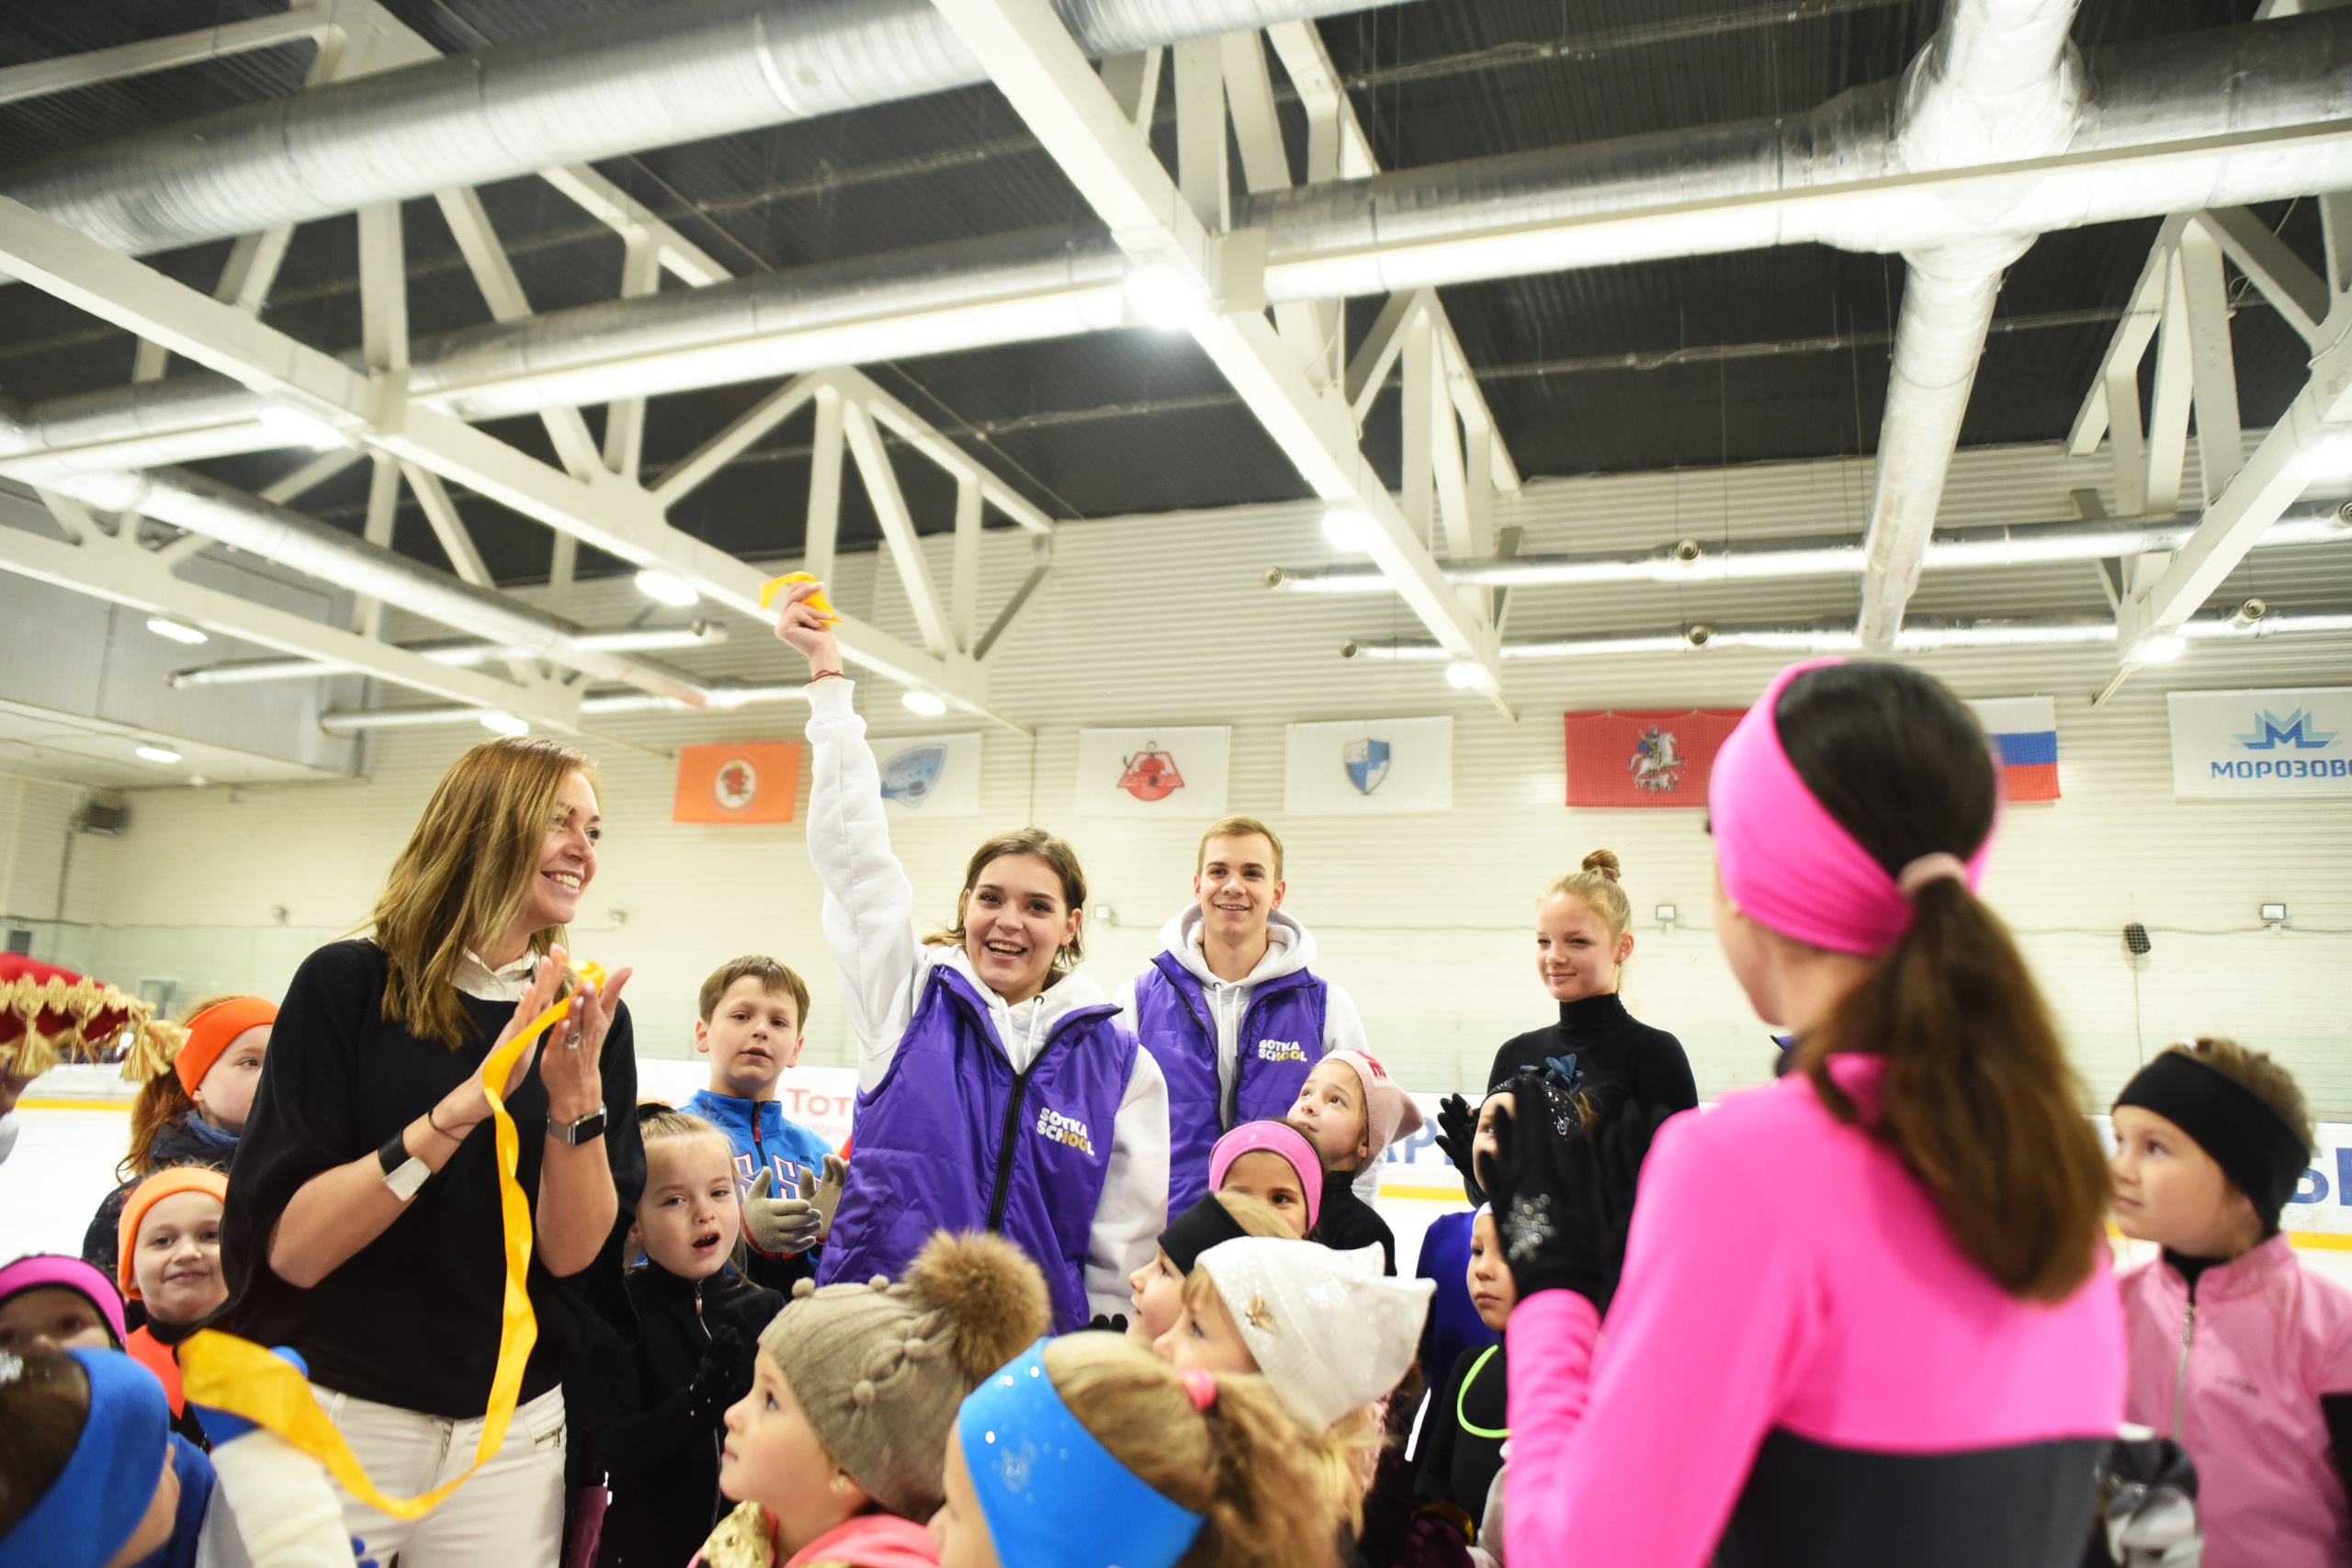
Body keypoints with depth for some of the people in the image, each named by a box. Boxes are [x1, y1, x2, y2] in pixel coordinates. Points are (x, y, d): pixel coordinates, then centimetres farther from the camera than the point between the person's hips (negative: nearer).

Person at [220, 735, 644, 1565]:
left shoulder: (589, 1020, -1)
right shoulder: (349, 984, -9)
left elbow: (572, 1253, -6)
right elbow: (286, 1247, -15)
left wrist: (574, 1099, -22)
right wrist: (465, 1104, -26)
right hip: (332, 1417, -2)